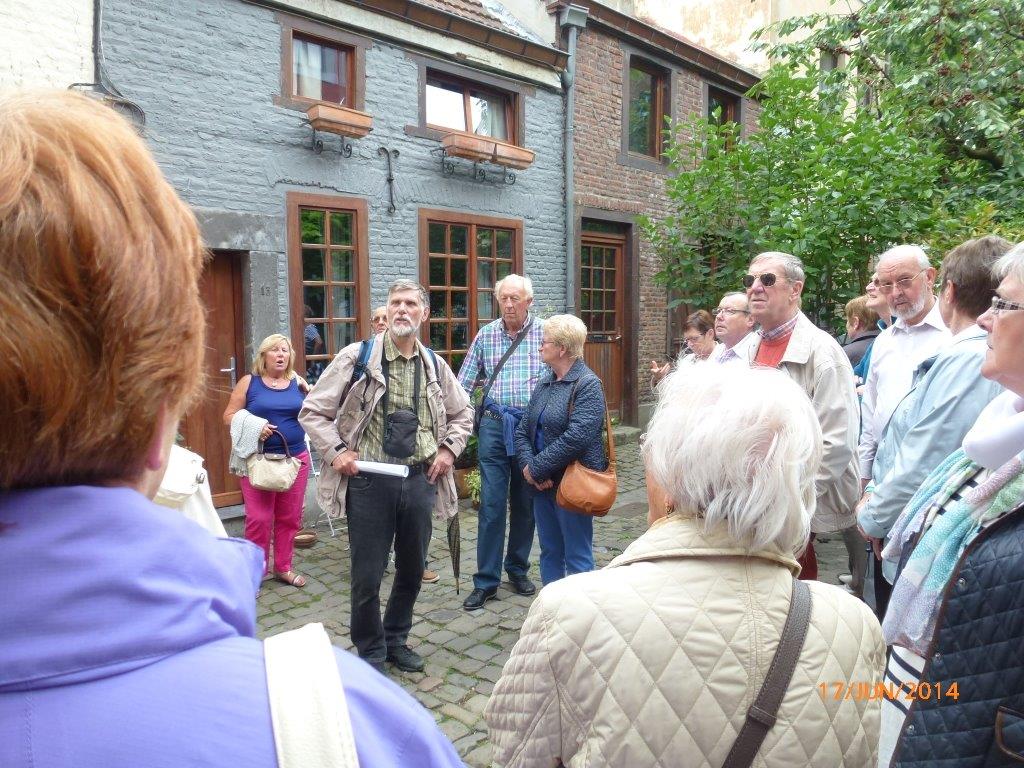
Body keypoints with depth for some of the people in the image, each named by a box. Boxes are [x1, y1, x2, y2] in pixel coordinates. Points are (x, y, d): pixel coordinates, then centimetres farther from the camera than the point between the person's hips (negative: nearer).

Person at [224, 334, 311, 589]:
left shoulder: (297, 382, 7)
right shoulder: (249, 382, 0)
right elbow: (229, 415, -1)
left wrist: (309, 393, -6)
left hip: (296, 458, 3)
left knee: (290, 517, 10)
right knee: (259, 518, -3)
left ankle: (283, 567, 25)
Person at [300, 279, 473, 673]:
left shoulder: (435, 365, 6)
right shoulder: (356, 358, -6)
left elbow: (462, 413, 22)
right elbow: (312, 411, -1)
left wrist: (449, 449, 8)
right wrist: (336, 452, -9)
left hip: (420, 478, 4)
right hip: (370, 480, -4)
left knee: (412, 570, 16)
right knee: (368, 575, 6)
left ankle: (396, 639, 39)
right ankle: (371, 652, 28)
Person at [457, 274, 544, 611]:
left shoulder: (545, 332, -2)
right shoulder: (486, 334, 5)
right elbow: (464, 382, 8)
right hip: (494, 424, 1)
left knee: (524, 503, 12)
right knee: (491, 504, 1)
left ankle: (518, 569, 29)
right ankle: (486, 581, 10)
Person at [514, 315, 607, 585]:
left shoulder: (588, 384, -12)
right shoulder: (545, 382, 11)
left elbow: (576, 438, -23)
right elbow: (523, 430, 9)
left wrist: (536, 468, -17)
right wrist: (528, 466, -9)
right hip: (542, 483, 8)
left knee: (577, 556, 4)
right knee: (549, 552, 17)